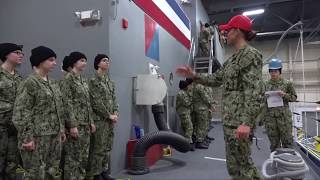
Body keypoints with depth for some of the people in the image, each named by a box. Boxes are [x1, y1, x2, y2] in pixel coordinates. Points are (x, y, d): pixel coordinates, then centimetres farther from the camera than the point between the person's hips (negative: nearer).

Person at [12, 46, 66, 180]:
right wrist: (27, 138, -18)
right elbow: (21, 113, -16)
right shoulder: (29, 83, -11)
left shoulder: (49, 82, 13)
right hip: (37, 136, -8)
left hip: (54, 135, 8)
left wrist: (61, 129, 16)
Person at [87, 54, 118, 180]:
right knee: (98, 148, 0)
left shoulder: (110, 82, 15)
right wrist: (109, 115, -13)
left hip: (110, 119, 7)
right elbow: (96, 103, -14)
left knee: (108, 147, 13)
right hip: (99, 119, -7)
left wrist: (115, 113, -2)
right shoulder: (93, 81, -8)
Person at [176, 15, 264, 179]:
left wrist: (246, 122, -28)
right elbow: (215, 79, 21)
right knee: (242, 162, 20)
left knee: (238, 166, 1)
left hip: (239, 121, -9)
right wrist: (193, 76, 12)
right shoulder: (232, 59, 17)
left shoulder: (251, 54, -11)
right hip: (229, 119, 9)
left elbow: (255, 92, -20)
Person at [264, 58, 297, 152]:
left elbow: (294, 97, 6)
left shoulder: (287, 83, 3)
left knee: (287, 141, 2)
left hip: (284, 115, -1)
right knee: (274, 142, 7)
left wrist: (285, 95, -12)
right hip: (269, 116, 2)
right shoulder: (266, 84, 8)